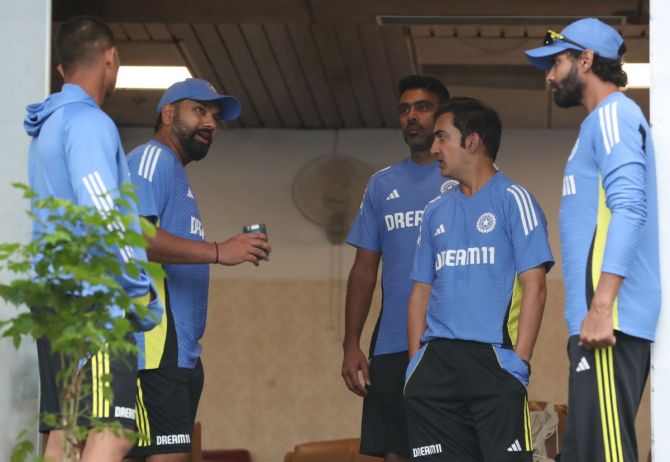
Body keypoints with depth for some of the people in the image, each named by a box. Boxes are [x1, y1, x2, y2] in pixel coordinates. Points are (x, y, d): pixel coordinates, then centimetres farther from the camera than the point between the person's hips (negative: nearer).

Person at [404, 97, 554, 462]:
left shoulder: (513, 199, 0)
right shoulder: (436, 211, 18)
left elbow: (534, 286, -6)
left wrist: (519, 360, -13)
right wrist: (416, 360, 8)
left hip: (493, 360, -6)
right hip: (435, 363, 6)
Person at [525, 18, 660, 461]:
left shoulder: (613, 114, -5)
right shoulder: (605, 121, 24)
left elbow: (629, 209, -17)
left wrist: (600, 305, -24)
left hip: (610, 317, -10)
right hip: (612, 320, 10)